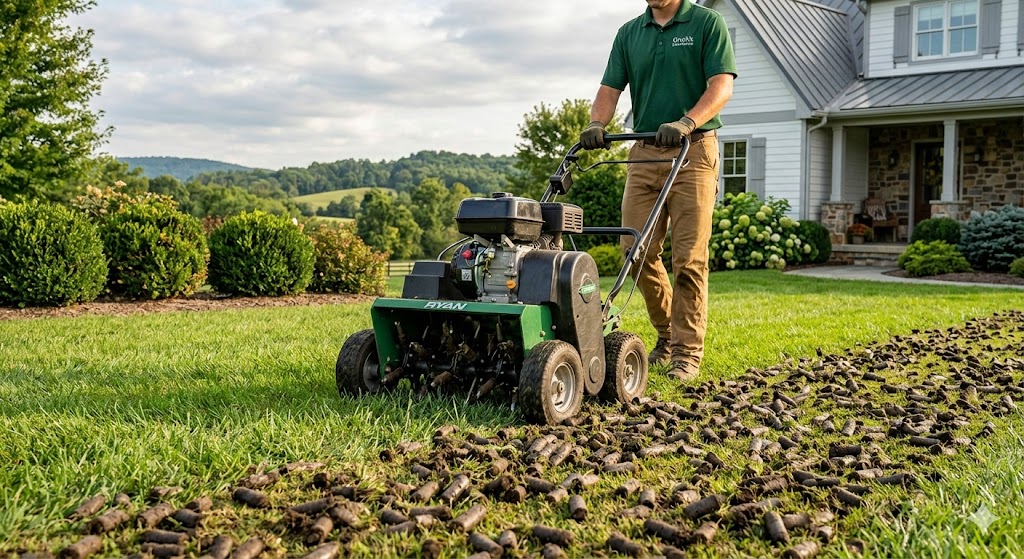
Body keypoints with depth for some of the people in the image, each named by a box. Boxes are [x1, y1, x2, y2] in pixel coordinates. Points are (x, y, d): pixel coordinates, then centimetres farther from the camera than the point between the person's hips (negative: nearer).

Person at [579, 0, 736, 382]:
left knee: (688, 257, -6)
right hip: (644, 152, 5)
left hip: (693, 152, -4)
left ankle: (687, 350, 3)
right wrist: (596, 125, -12)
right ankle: (667, 333, 21)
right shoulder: (628, 34, 14)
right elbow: (610, 89, 8)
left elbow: (722, 86, -10)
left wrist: (686, 123, -25)